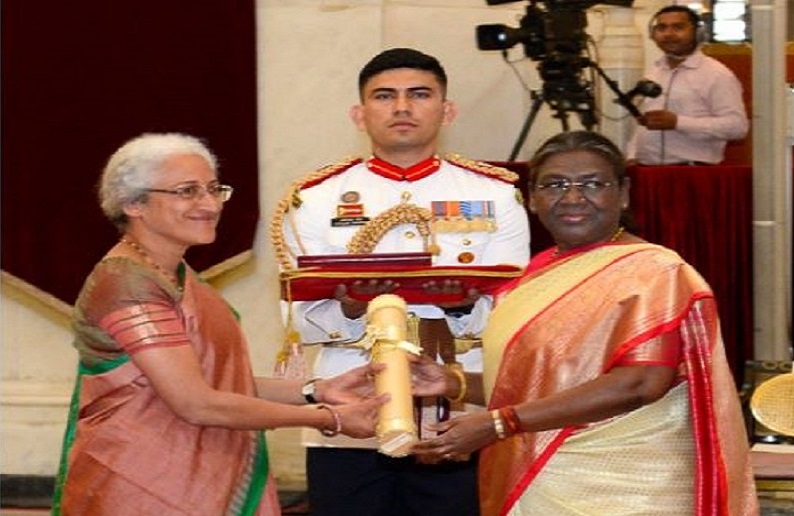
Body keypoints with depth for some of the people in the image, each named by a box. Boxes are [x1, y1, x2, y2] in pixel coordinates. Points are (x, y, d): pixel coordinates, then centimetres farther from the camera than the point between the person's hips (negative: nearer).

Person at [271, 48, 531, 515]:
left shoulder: (495, 195, 6)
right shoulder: (316, 199, 6)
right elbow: (303, 322, 1)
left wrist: (464, 305, -20)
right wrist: (349, 310, -20)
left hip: (461, 422, 0)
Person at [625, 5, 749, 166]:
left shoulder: (716, 74, -3)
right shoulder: (652, 73, 20)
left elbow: (736, 126, -12)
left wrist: (677, 122, -17)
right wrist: (632, 157, 11)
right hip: (646, 171, 6)